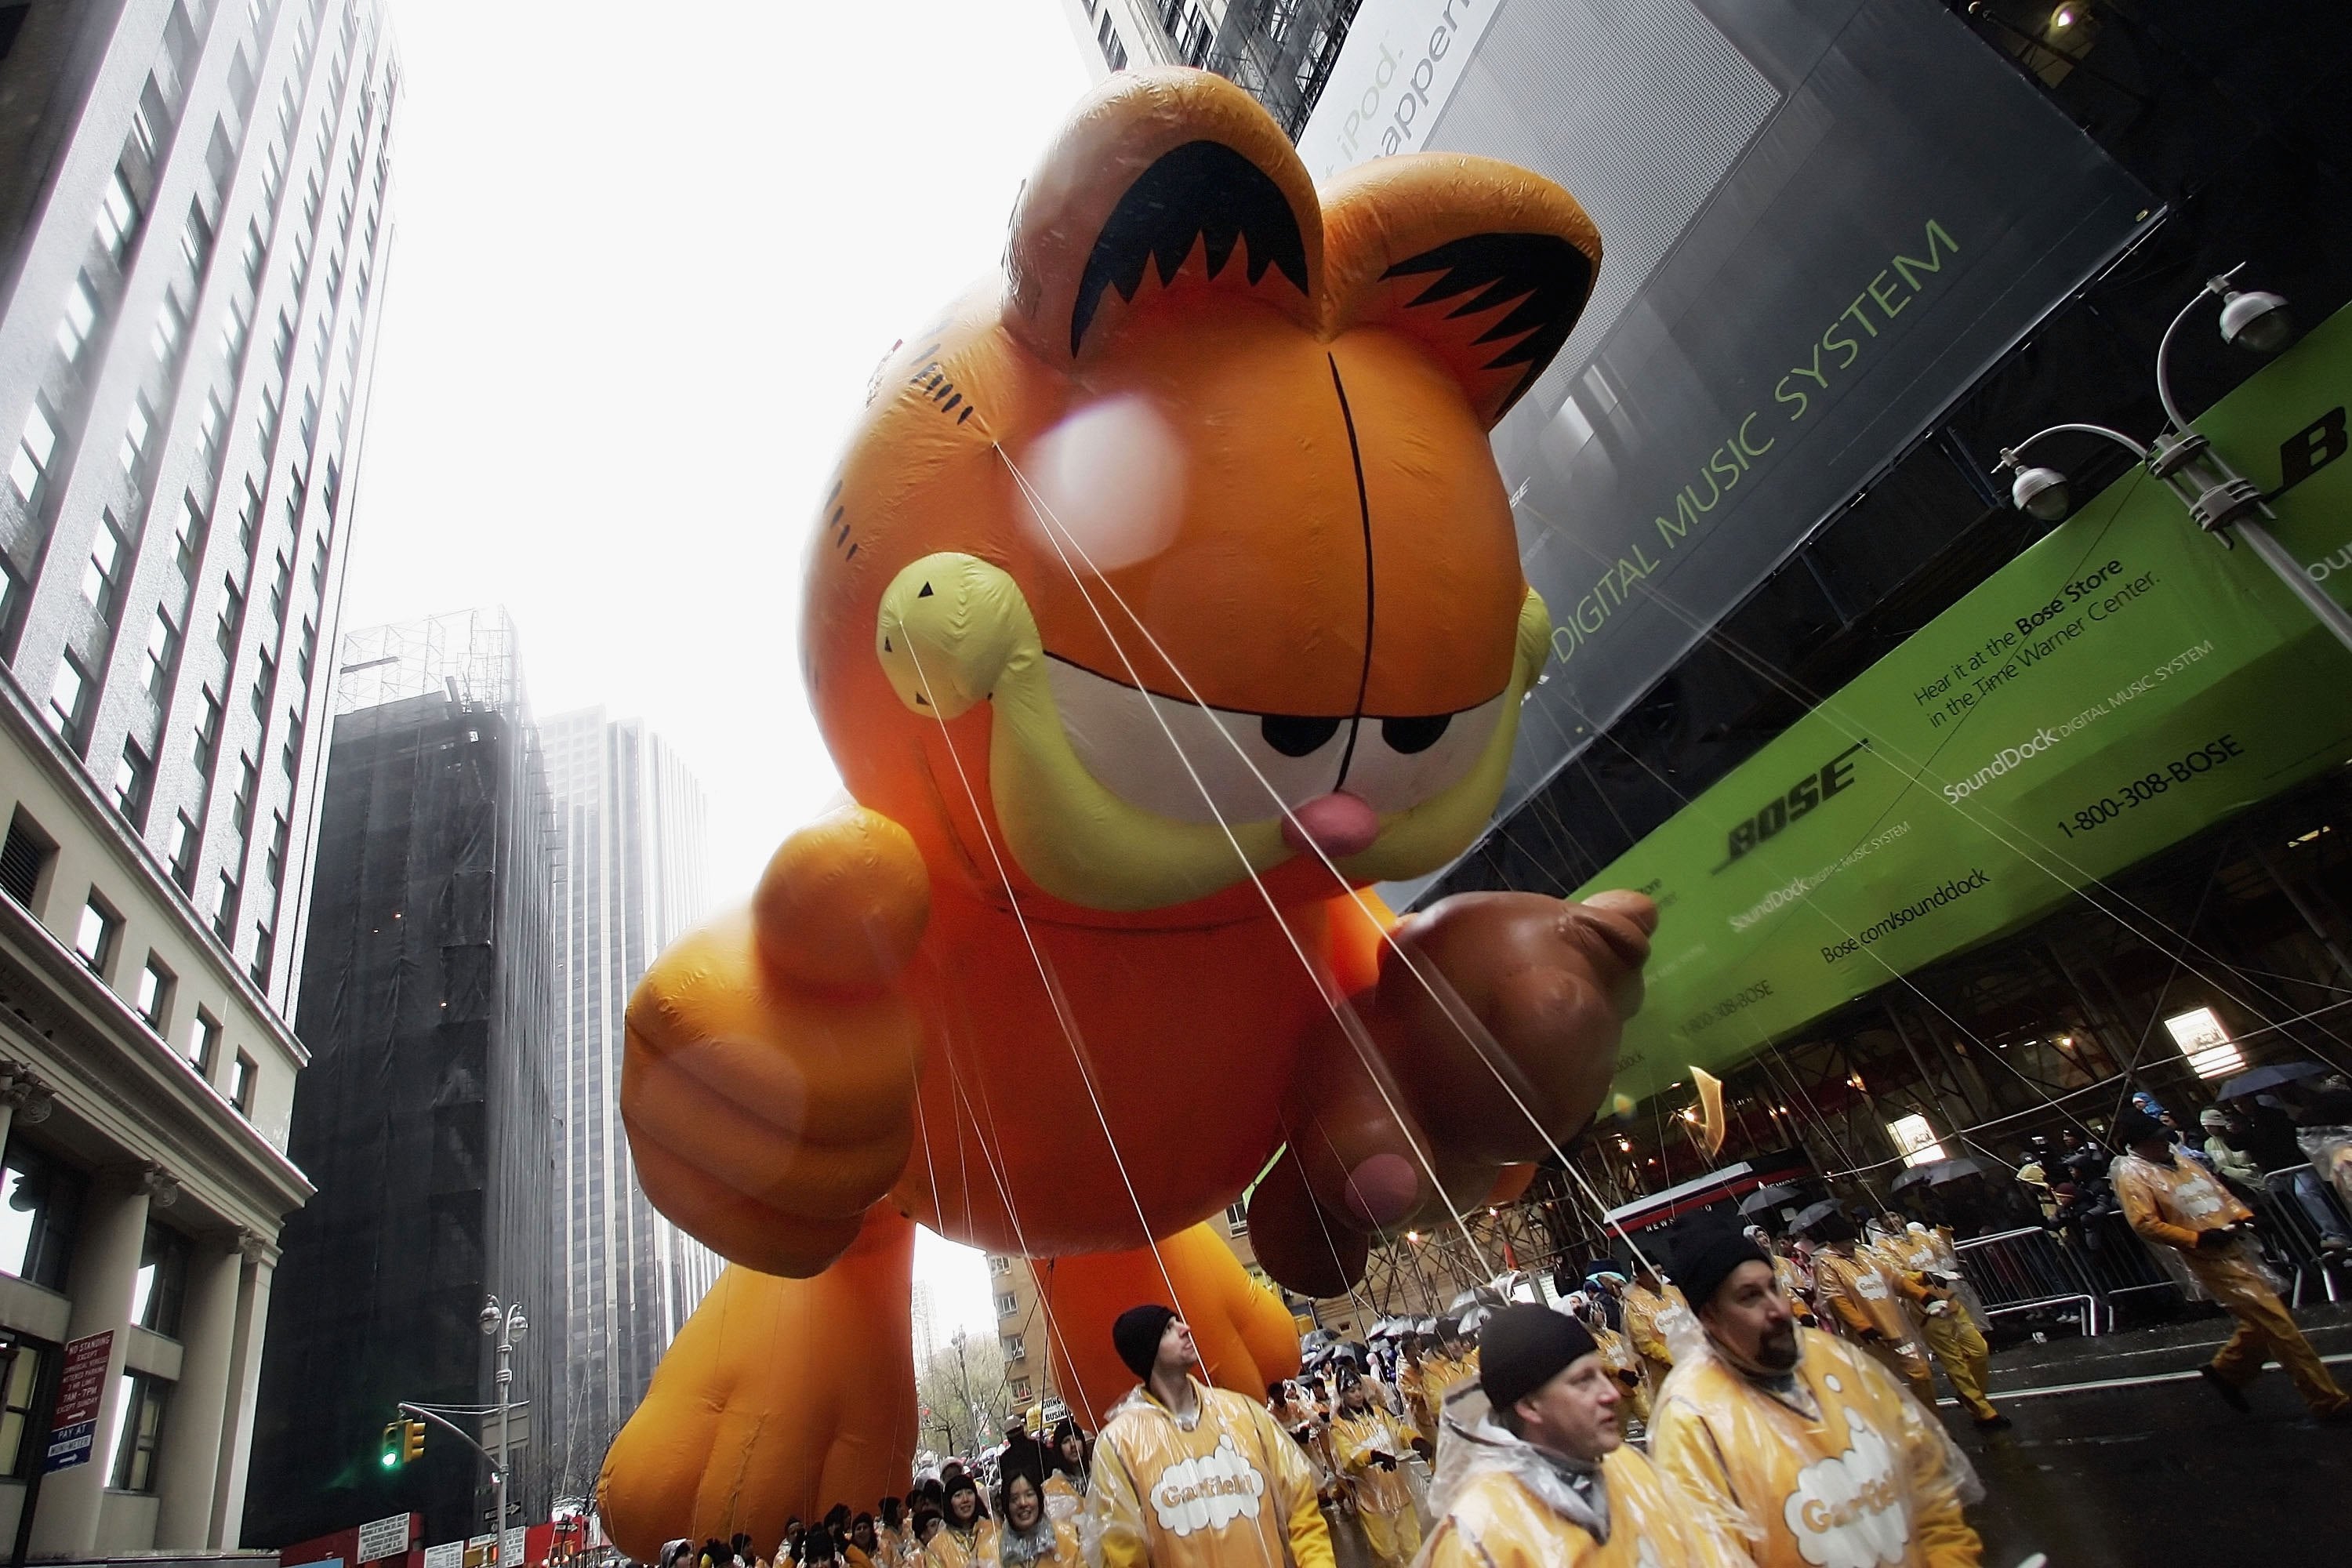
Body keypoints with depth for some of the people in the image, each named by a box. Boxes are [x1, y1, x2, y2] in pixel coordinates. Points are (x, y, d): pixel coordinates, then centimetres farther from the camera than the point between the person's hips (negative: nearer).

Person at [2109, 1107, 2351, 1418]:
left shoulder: (2175, 1158, 11)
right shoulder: (2131, 1174, -14)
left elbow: (2217, 1190, 19)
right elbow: (2145, 1224, -19)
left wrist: (2241, 1216, 1)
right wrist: (2198, 1238, -20)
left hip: (2237, 1245, 8)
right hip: (2212, 1259, -8)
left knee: (2263, 1322, 15)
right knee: (2278, 1325, -5)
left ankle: (2225, 1370, 33)